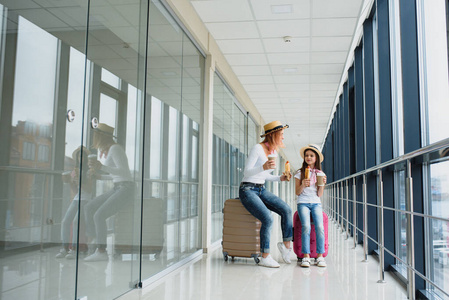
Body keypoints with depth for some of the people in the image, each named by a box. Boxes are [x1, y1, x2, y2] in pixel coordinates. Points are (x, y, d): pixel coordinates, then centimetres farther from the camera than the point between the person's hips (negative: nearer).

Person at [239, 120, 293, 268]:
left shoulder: (274, 151, 12)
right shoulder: (258, 148, -14)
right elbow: (246, 172, -18)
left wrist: (280, 178, 5)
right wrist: (263, 167, -34)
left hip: (261, 190, 8)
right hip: (247, 190, -8)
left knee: (287, 210, -12)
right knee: (268, 219, -24)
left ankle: (286, 244, 4)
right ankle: (265, 257, -11)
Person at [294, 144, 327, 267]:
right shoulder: (300, 172, 5)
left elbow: (319, 194, 7)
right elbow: (297, 192, 2)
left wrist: (322, 184, -9)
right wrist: (303, 185, -16)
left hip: (316, 203, 2)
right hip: (303, 203, -2)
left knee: (320, 226, -22)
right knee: (306, 226, -26)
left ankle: (320, 255, -14)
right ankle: (306, 256, -22)